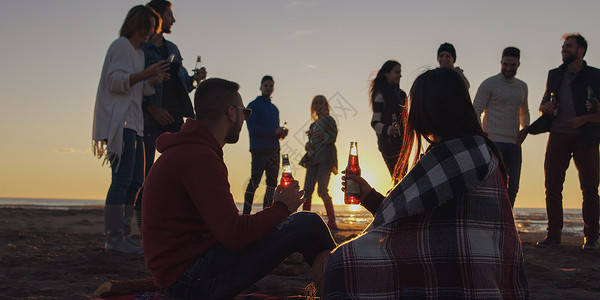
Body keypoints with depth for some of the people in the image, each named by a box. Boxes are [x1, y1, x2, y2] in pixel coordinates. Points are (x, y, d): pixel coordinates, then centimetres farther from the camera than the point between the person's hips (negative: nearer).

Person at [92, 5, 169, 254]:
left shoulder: (139, 52, 24)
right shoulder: (121, 46, -3)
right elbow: (116, 82, -14)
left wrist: (154, 79, 6)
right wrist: (146, 73, -22)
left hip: (132, 124, 10)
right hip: (119, 123, -10)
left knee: (135, 181, 6)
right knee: (122, 179, -14)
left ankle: (123, 234, 10)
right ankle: (114, 237, -13)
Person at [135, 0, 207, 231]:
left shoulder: (172, 49, 21)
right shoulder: (139, 48, 0)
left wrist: (194, 78, 3)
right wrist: (151, 107, -16)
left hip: (174, 116, 6)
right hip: (151, 117, -6)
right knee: (145, 171, -6)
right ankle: (142, 225, -3)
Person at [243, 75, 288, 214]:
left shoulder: (274, 109, 23)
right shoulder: (254, 105, 1)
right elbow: (252, 129, -10)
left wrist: (282, 132, -1)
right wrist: (274, 132, -15)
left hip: (274, 149, 7)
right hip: (259, 149, -7)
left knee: (272, 184, 5)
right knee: (254, 182, -13)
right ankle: (246, 213, -13)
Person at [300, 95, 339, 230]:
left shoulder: (328, 120, 3)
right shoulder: (314, 124, 22)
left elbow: (332, 137, -8)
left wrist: (319, 134, -21)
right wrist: (308, 145, 2)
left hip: (325, 158, -7)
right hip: (313, 159, 7)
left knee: (322, 190, -14)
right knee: (307, 190, -1)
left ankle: (332, 221, -9)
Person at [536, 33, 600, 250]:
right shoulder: (555, 75, 14)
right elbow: (544, 104, 21)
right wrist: (545, 106, -2)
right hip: (558, 136, 3)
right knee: (552, 185, -1)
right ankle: (553, 234, 7)